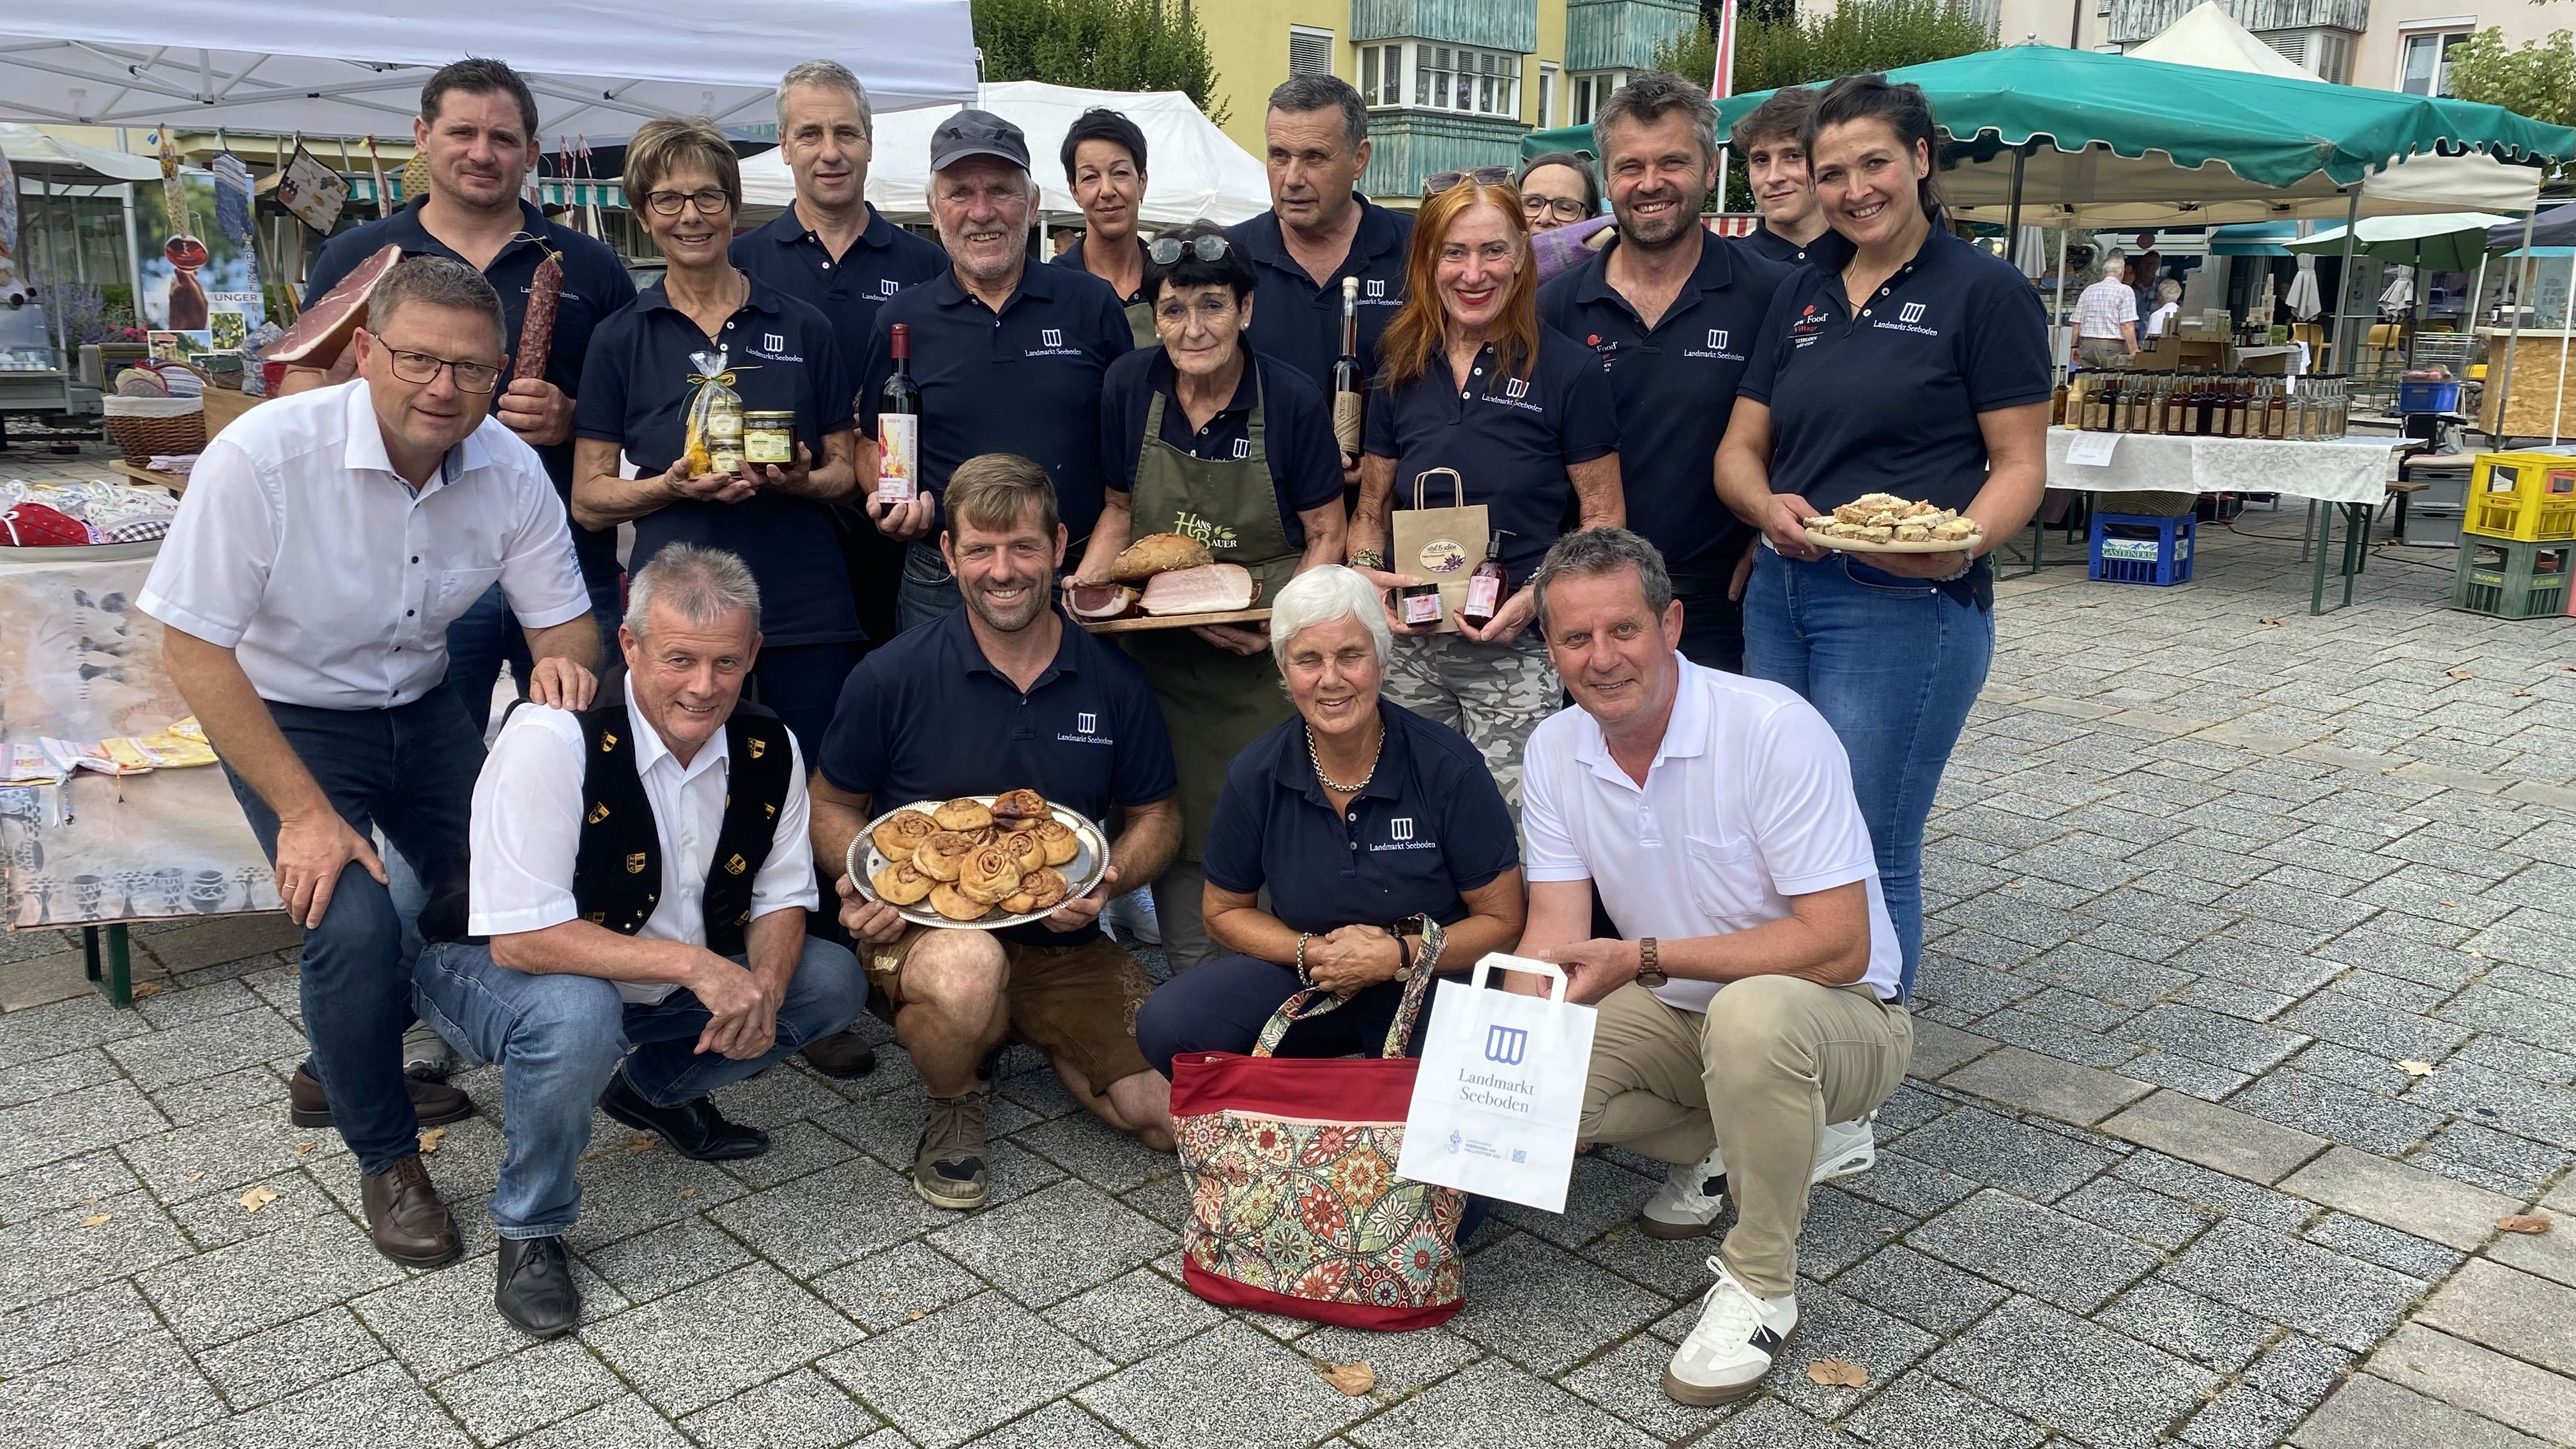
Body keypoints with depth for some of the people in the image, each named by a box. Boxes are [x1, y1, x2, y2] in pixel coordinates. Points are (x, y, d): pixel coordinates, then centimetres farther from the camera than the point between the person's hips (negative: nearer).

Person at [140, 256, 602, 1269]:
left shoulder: (511, 470, -15)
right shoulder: (261, 456, -27)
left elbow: (564, 619, -4)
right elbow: (193, 650, -23)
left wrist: (562, 660, -31)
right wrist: (304, 812, -27)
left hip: (423, 709, 5)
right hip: (290, 720, -5)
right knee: (352, 921, -23)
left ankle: (342, 1069, 30)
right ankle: (384, 1158, 4)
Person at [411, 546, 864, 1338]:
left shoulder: (769, 751, -12)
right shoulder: (552, 742, -30)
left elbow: (781, 898, -2)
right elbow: (521, 940, -32)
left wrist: (763, 988, -23)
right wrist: (693, 962, -37)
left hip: (661, 983, 6)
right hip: (492, 970, -5)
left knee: (833, 981, -7)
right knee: (576, 1011, -39)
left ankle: (653, 1089, 16)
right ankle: (529, 1230, -11)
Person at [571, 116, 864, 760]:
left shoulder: (804, 328, 8)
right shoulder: (620, 339, 6)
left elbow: (845, 470, 11)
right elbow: (588, 499, 5)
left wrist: (800, 480, -11)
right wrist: (674, 486, -14)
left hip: (806, 609, 1)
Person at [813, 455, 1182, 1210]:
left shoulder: (1113, 680, -2)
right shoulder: (892, 677, -8)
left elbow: (1156, 816, 9)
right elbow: (833, 804, 5)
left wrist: (1109, 881, -12)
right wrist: (862, 884, -16)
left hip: (1062, 943, 3)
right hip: (919, 927, -3)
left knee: (1176, 1117, -8)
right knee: (965, 968, -41)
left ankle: (1035, 1035, 22)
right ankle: (953, 1103, -3)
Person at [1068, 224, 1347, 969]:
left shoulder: (1292, 399, -9)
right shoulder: (1128, 386, 0)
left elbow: (1326, 535, -2)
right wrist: (1085, 584, -6)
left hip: (1263, 665, -3)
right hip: (1157, 658, 3)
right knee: (1177, 831, 8)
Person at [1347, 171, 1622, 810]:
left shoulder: (1568, 371, -4)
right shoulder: (1403, 373, 8)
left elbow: (1604, 519, -2)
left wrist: (1535, 598, -16)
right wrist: (1367, 578, -3)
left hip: (1515, 650, -3)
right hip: (1409, 645, 4)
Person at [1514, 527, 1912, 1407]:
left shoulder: (1774, 730, -25)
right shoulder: (1555, 752, -6)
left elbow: (1838, 946, -27)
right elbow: (1556, 936, -8)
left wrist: (1647, 959, -29)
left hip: (1838, 1017, -5)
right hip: (1683, 1016, 6)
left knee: (1752, 1012, -39)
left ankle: (1760, 1284, -14)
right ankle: (1731, 1148, 8)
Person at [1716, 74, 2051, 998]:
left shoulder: (1984, 290, -2)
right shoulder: (1801, 298, 14)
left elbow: (2019, 465, -5)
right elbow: (1740, 451, 12)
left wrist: (1965, 542, -25)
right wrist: (1769, 508, -11)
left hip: (1906, 606, -6)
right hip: (1781, 592, 6)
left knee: (1868, 857, -4)